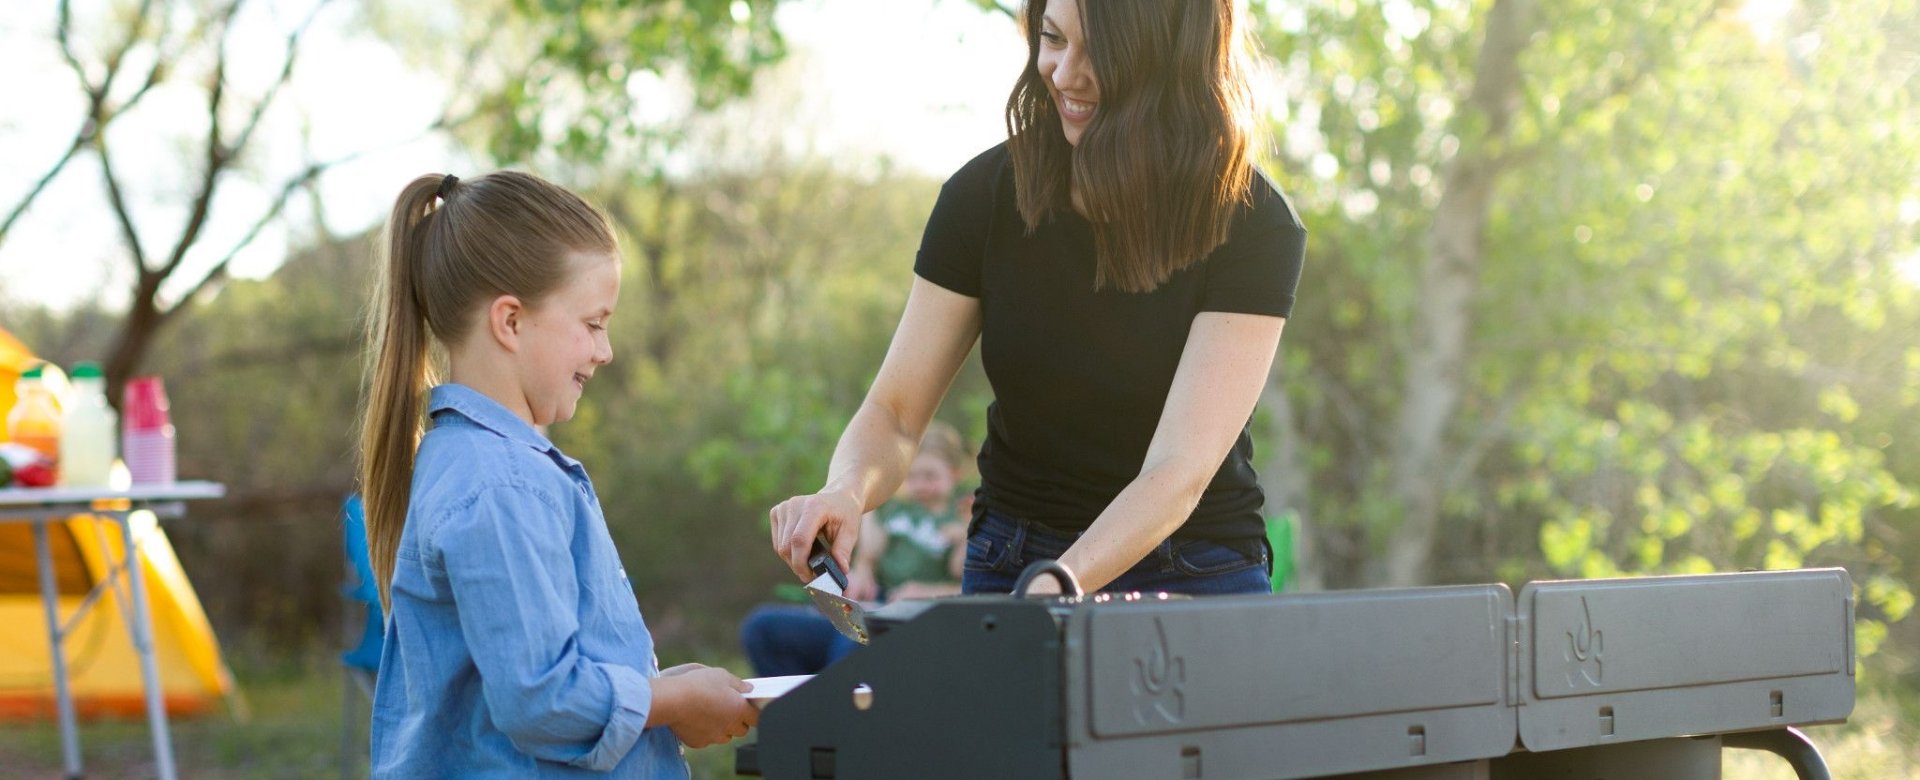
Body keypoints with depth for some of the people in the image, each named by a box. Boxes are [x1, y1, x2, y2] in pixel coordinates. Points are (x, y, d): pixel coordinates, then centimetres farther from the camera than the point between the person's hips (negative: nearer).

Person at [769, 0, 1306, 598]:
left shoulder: (1254, 224, -15)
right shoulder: (986, 194, -6)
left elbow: (1180, 473, -24)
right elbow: (894, 413, -5)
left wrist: (1055, 592, -39)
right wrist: (846, 492, -28)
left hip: (1199, 591, 0)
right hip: (1006, 569, 1)